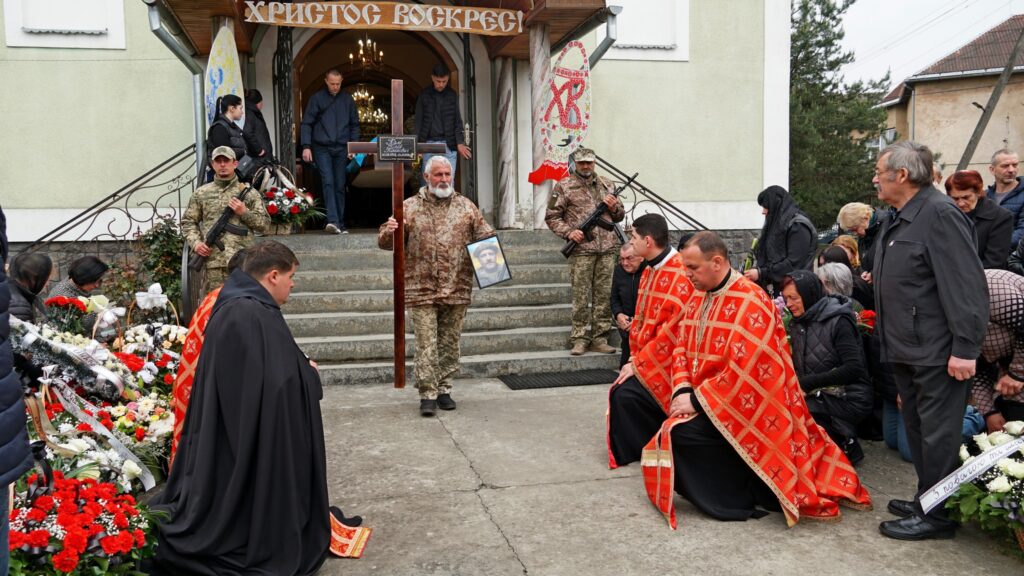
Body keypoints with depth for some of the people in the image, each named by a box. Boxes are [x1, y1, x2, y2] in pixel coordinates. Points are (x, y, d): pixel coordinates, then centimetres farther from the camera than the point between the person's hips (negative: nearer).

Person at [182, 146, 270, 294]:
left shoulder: (248, 193, 9)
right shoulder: (201, 193, 12)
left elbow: (265, 225, 7)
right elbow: (188, 222, 14)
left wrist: (244, 212, -7)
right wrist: (195, 242, -3)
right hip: (212, 261, 1)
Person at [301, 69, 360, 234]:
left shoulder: (347, 99, 10)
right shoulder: (317, 98, 3)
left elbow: (354, 124, 15)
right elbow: (306, 123, 2)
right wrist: (306, 146, -7)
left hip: (341, 149, 2)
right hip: (322, 148, -2)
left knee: (340, 186, 5)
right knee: (328, 182, -14)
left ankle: (340, 224, 10)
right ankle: (332, 220, -20)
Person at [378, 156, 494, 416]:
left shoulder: (466, 206, 9)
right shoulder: (410, 207, 4)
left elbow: (486, 235, 12)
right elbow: (385, 243, 4)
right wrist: (388, 231, -19)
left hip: (457, 290, 2)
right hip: (422, 290, -2)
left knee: (450, 343, 10)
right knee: (426, 344, -3)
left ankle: (444, 390, 23)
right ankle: (428, 395, 4)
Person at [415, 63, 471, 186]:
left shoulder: (452, 95, 8)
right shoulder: (424, 95, 5)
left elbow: (457, 121, 9)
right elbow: (418, 121, 6)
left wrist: (460, 143, 0)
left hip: (449, 144, 1)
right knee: (427, 182, 1)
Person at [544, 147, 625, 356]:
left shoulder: (607, 185, 15)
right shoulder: (564, 186, 3)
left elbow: (620, 216, 23)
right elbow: (551, 217, 1)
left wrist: (614, 208, 0)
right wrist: (569, 232, -13)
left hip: (607, 249, 4)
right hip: (581, 249, -4)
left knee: (605, 295, 5)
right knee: (581, 296, -2)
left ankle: (600, 339, 12)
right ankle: (580, 339, 5)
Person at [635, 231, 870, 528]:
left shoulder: (751, 301, -17)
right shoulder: (698, 298, 8)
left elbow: (743, 369, -24)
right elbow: (681, 348, 7)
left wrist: (696, 399, -20)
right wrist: (683, 390, -10)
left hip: (744, 408, -9)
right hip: (707, 402, 9)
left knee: (681, 432, -24)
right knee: (666, 435, -2)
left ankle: (740, 501, -5)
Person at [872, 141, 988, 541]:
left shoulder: (940, 214, -17)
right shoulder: (901, 219, 14)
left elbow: (966, 286, -22)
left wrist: (965, 348, -24)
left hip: (936, 352, -10)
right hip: (906, 349, 10)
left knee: (936, 433, 0)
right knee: (918, 429, 18)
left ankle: (936, 515, 11)